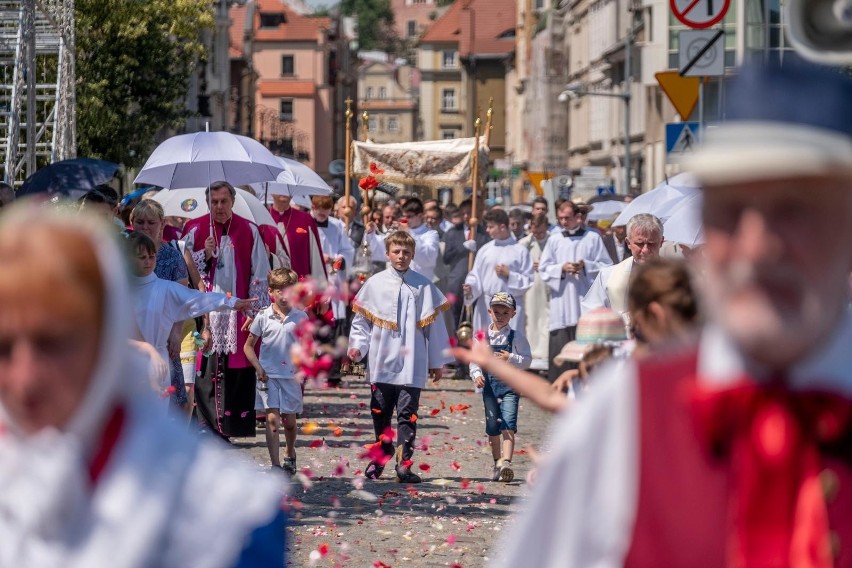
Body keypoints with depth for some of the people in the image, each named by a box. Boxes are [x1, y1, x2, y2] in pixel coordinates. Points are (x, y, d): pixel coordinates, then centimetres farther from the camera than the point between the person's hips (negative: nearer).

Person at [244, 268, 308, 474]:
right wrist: (258, 368, -5)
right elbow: (249, 345, 6)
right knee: (272, 420, -8)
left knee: (289, 421, 10)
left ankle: (290, 455, 36)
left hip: (291, 377, 1)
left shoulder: (300, 317, 0)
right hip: (268, 376, -1)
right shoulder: (263, 316, -2)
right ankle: (275, 465, -9)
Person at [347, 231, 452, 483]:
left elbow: (434, 325, 8)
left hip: (412, 364, -1)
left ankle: (404, 464, -4)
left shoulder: (423, 287, 3)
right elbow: (361, 320, 11)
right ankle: (380, 457, 24)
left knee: (407, 415, -4)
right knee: (380, 413, 10)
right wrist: (358, 347, -4)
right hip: (381, 362, 2)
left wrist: (437, 361, 10)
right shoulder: (375, 284, 5)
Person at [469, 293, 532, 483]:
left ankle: (506, 462, -25)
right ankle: (497, 462, 25)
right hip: (489, 384, 4)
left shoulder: (516, 336, -1)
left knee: (508, 423, -16)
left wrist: (510, 358, -18)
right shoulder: (483, 336, 6)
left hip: (510, 384, -4)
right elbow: (474, 359, 7)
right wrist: (476, 374, -10)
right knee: (492, 426, 11)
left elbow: (527, 360, -2)